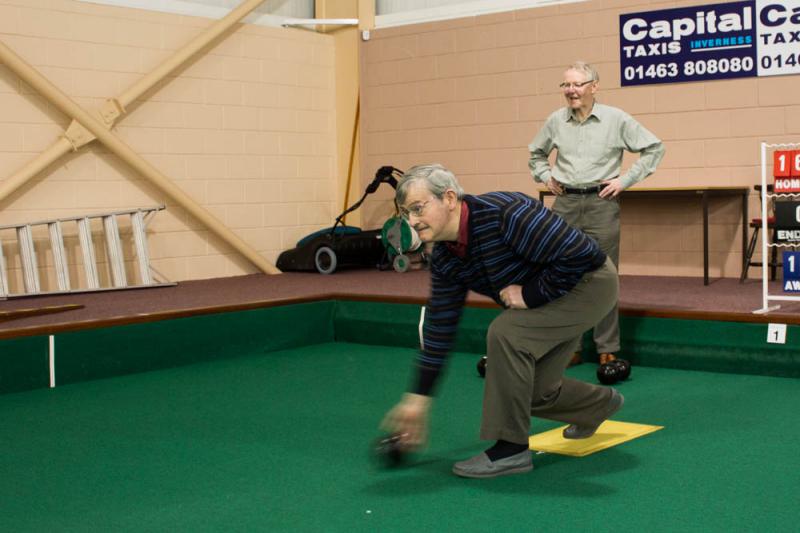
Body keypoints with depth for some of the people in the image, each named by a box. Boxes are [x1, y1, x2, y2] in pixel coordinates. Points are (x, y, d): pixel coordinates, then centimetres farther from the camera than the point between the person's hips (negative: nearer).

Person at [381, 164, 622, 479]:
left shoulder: (505, 214, -33)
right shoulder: (444, 259, -7)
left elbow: (579, 254, -33)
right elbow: (440, 326, 0)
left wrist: (530, 294, -25)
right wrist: (418, 399, -1)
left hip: (590, 281, -8)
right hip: (552, 297, 8)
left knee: (506, 334, -27)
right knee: (533, 393, 9)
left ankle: (511, 448, -16)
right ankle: (599, 404, 41)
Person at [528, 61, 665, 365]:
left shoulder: (616, 119, -3)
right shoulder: (556, 121, 7)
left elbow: (654, 148, 1)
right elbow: (536, 154, 25)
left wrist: (625, 180, -4)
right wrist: (545, 177, 9)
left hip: (601, 203, -3)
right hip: (564, 204, 3)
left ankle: (607, 349, 8)